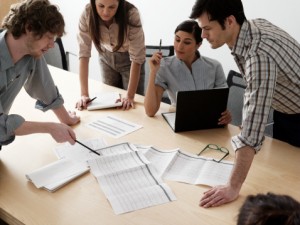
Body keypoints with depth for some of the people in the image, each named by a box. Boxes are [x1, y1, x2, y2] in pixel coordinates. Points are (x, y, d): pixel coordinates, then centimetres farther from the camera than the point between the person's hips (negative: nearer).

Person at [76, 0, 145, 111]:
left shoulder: (131, 14, -34)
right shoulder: (87, 14, -28)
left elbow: (137, 57, -31)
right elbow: (84, 53, -27)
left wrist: (130, 96, -33)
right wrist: (84, 94, -31)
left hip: (128, 59, -2)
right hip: (106, 58, 2)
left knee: (132, 104, 5)